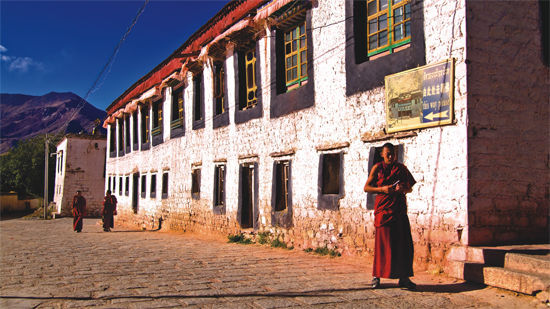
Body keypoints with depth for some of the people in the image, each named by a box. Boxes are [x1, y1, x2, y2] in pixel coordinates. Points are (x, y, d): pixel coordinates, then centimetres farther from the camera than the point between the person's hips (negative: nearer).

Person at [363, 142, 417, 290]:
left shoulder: (401, 168, 12)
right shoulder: (377, 168, 5)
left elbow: (410, 188, 16)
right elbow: (366, 187, 3)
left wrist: (403, 189, -8)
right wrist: (382, 189, -12)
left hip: (399, 210, 3)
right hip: (383, 209, -3)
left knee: (404, 243, -2)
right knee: (382, 243, -3)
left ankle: (403, 277, 8)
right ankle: (376, 276, 8)